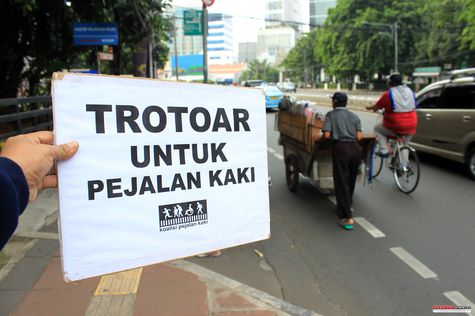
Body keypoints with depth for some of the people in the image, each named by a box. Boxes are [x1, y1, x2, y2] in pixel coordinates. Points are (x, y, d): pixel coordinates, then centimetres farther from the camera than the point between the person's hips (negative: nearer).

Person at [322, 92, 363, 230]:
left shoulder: (331, 115, 5)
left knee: (341, 182, -2)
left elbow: (326, 135, -7)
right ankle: (347, 206, 42)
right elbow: (359, 136, 4)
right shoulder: (354, 116, 15)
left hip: (340, 148, -5)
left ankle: (347, 217, -7)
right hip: (355, 148, 5)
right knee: (351, 180, 22)